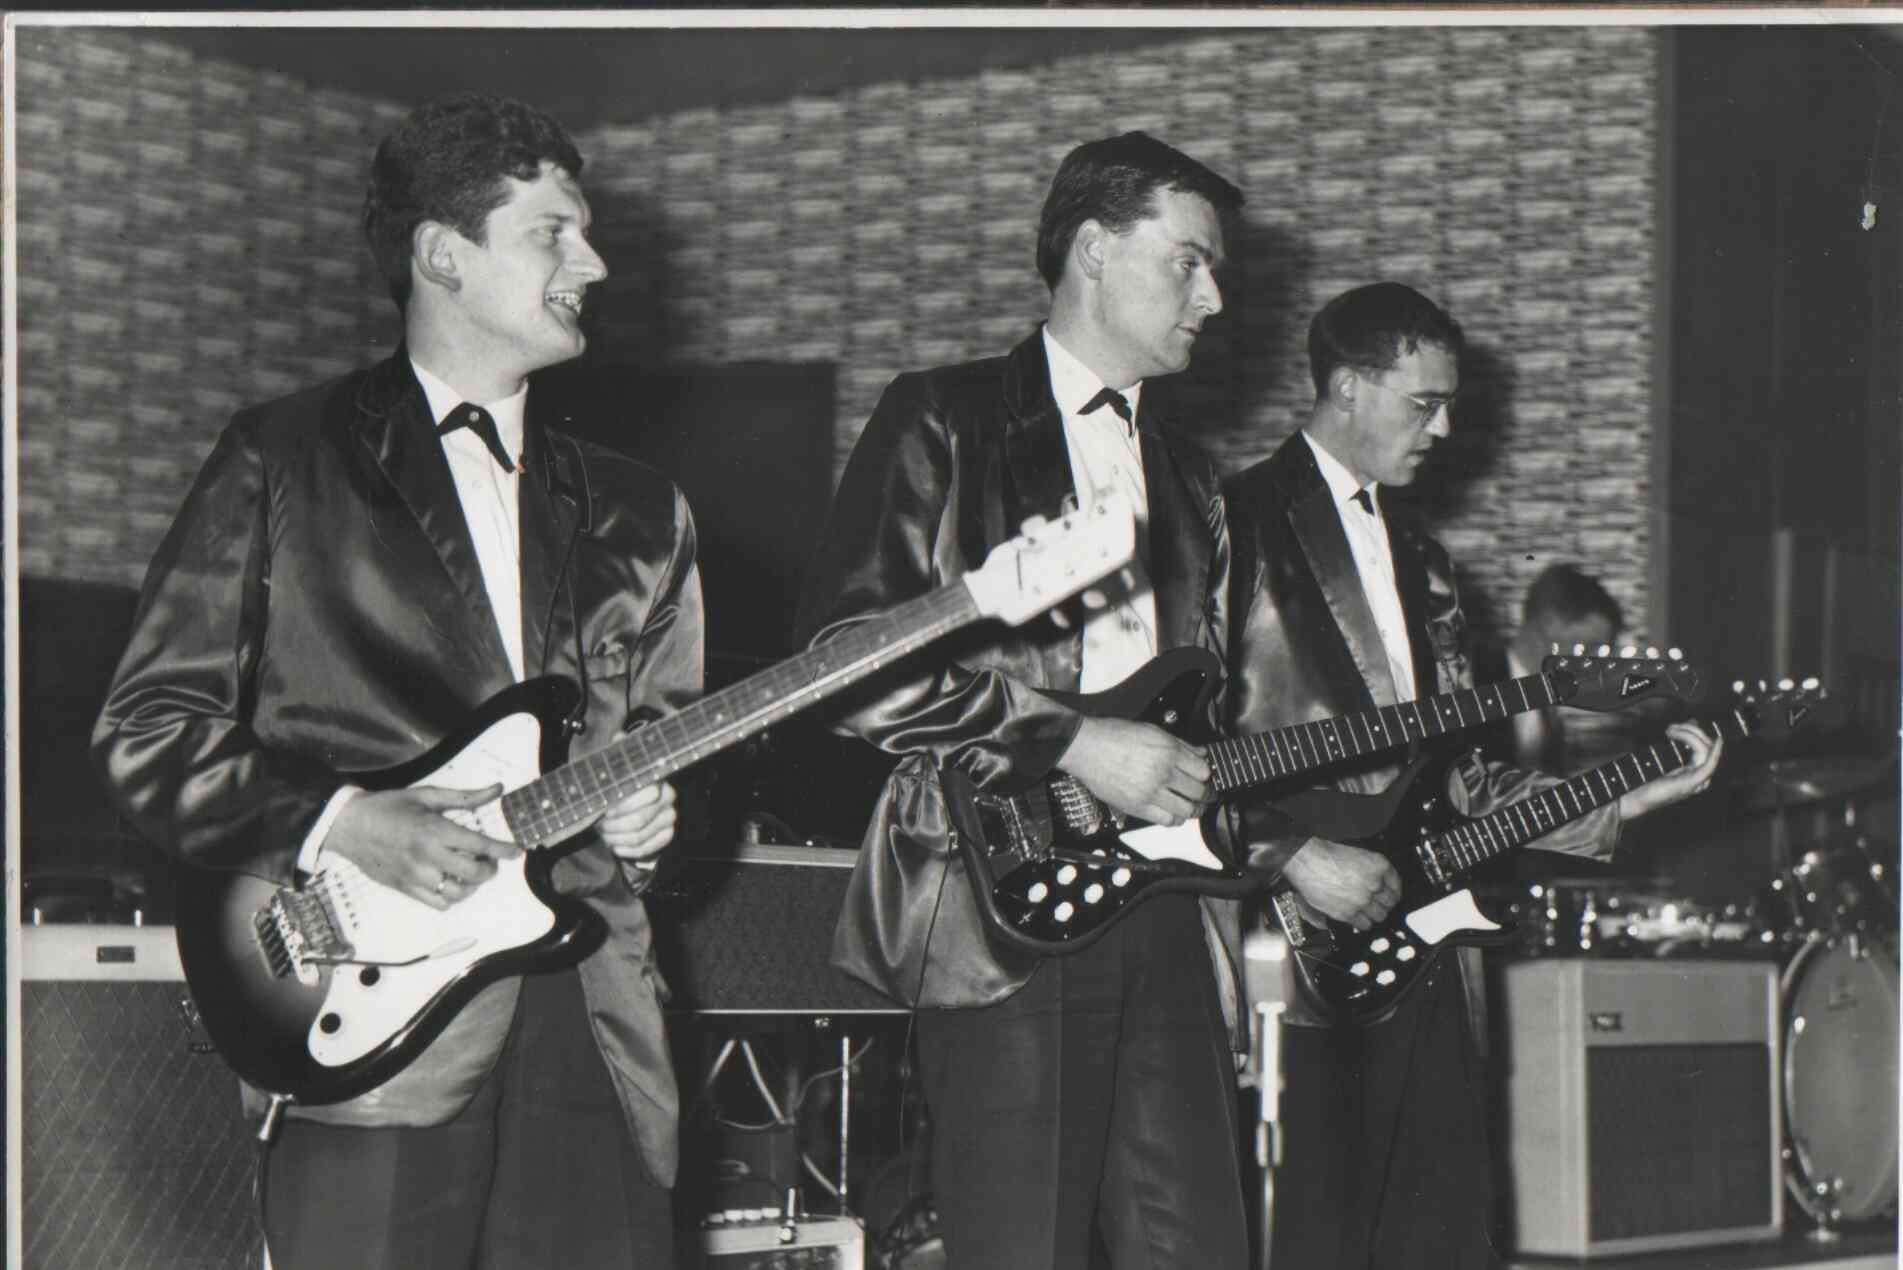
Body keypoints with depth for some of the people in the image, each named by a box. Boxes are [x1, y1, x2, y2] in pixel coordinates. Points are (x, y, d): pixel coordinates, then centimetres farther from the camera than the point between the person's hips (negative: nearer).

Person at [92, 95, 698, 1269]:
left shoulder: (638, 514, 18)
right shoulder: (282, 464, 4)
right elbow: (147, 732, 1)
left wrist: (649, 815, 2)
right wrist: (339, 825, -12)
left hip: (596, 1028, 5)